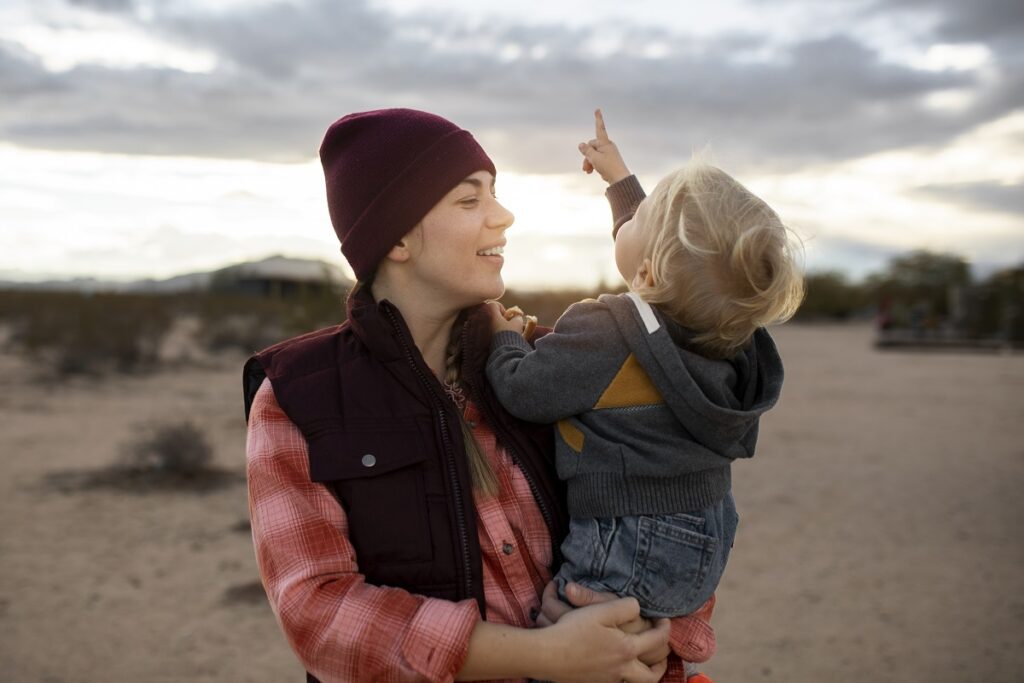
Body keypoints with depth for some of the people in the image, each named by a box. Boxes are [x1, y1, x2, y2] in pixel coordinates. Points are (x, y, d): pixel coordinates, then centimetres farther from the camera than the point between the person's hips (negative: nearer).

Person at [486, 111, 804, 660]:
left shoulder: (602, 335, -26)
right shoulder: (725, 332, -2)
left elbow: (521, 391, -16)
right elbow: (659, 241, 16)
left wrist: (505, 337, 5)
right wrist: (618, 176, 29)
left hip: (628, 563, -9)